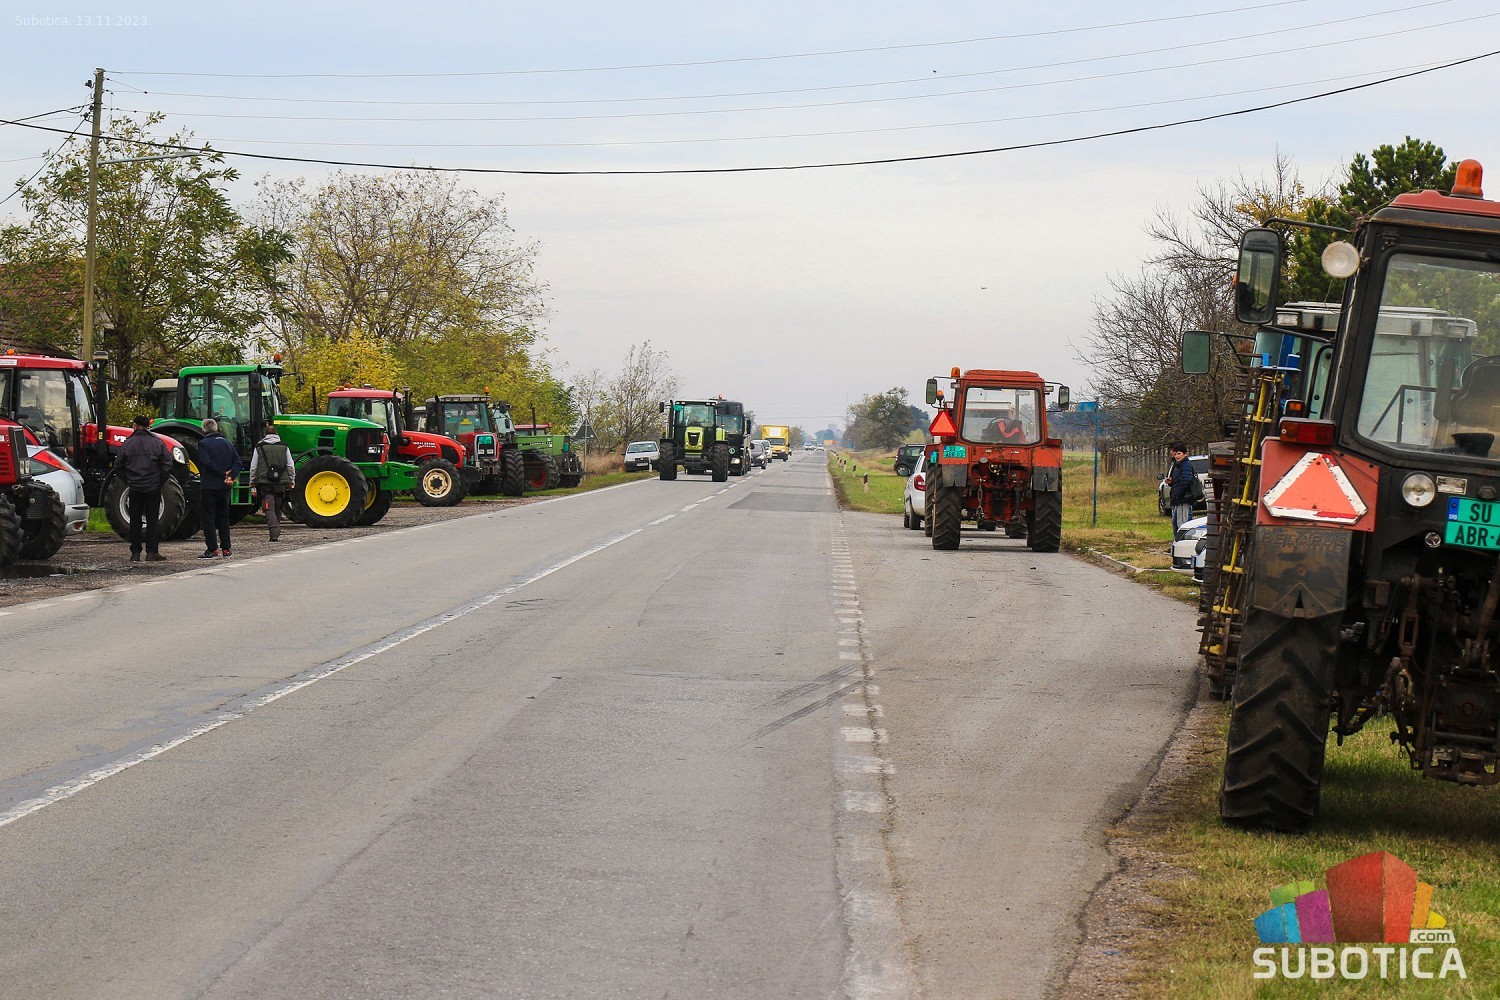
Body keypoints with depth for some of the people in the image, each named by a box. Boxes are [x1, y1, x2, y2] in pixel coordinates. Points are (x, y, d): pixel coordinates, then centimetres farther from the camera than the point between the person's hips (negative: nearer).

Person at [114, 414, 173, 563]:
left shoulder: (127, 444, -1)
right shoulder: (157, 443, -3)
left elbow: (118, 466, 0)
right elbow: (167, 464, -6)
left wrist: (128, 481, 9)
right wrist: (161, 482, 4)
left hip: (134, 488, 1)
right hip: (153, 488, -1)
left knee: (135, 520, 7)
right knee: (152, 520, 4)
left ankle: (135, 553, 6)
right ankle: (152, 552, 0)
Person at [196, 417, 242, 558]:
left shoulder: (204, 444, -9)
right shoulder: (227, 443, 10)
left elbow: (206, 463, -19)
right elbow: (237, 461, 2)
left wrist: (223, 475, -15)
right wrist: (231, 475, -9)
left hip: (209, 486, -6)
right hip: (225, 487, 6)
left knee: (208, 517, -1)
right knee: (223, 517, 14)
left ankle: (212, 549, -6)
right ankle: (226, 549, 14)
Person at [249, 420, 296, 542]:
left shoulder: (259, 447, 1)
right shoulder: (284, 447, 6)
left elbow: (253, 467, 2)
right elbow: (291, 466, 5)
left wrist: (252, 483, 10)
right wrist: (291, 481, 14)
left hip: (265, 482, -2)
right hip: (281, 483, 2)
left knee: (269, 509, -7)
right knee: (278, 508, 16)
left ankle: (275, 533, -23)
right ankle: (277, 532, 24)